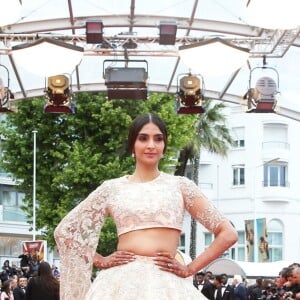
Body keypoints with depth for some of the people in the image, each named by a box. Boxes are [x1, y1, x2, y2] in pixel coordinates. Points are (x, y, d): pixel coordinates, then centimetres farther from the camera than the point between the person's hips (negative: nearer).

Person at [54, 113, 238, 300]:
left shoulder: (180, 186, 11)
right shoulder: (112, 188, 12)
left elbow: (228, 234, 9)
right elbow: (65, 230, 18)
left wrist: (189, 269, 1)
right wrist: (100, 261, 7)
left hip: (166, 284, -1)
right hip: (120, 282, 1)